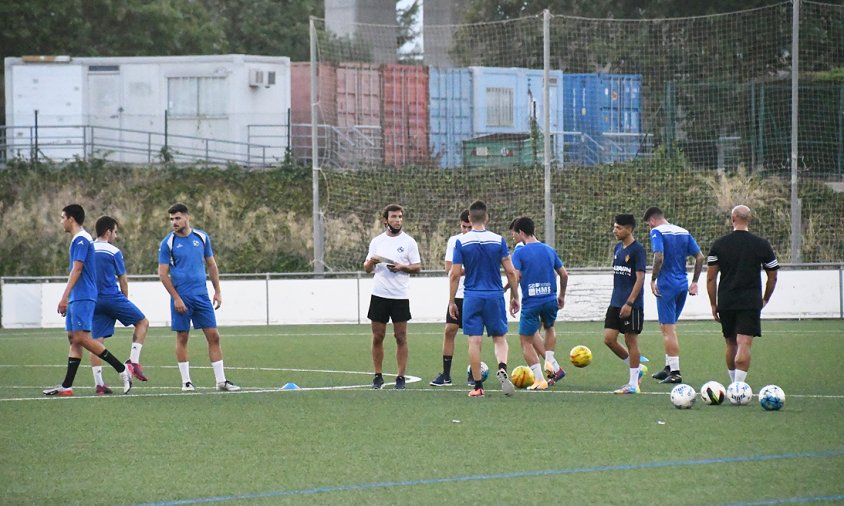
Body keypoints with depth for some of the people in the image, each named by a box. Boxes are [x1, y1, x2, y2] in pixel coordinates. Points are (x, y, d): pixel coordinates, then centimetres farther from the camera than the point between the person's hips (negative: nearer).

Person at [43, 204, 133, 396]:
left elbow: (77, 270, -19)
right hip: (78, 299, 10)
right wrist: (67, 299, 24)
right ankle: (66, 386, 6)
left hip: (82, 298, -10)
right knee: (73, 338, 7)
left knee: (81, 338, -14)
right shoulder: (79, 239, 19)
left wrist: (65, 297, -22)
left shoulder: (80, 240, -12)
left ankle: (122, 369, -11)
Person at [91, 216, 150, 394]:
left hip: (94, 300, 5)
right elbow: (123, 280, -1)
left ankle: (98, 383, -3)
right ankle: (133, 360, -3)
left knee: (97, 341, 3)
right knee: (142, 322, 12)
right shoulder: (113, 252, -6)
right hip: (113, 297, -5)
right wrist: (125, 299, 15)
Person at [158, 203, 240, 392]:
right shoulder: (168, 243, -4)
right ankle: (186, 382, 9)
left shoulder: (202, 237, 6)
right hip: (181, 297, -3)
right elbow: (163, 274, -4)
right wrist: (176, 298, -11)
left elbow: (211, 265, 14)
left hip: (201, 296, 3)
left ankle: (221, 380, 2)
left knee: (213, 336, -1)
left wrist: (217, 291, 9)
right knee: (182, 337, 1)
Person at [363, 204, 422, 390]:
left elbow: (417, 267, 2)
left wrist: (402, 267, -15)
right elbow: (367, 268, 13)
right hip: (379, 295, 2)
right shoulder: (376, 241, 10)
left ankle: (401, 377, 2)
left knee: (401, 337, -2)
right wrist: (371, 261, -9)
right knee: (377, 336, 3)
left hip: (400, 296, -2)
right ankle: (378, 376, 10)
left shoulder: (408, 242, 2)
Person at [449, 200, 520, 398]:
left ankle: (478, 386, 2)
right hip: (495, 296, 1)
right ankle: (502, 368, -18)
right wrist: (515, 296, 9)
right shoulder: (498, 240, -2)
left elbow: (455, 274, -4)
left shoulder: (461, 242, -4)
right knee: (499, 338, 10)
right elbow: (510, 272, -1)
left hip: (472, 298, -1)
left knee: (474, 341, 3)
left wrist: (451, 301, 4)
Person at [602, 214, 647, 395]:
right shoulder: (618, 248, 12)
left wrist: (629, 303, -20)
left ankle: (633, 384, 6)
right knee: (609, 339, 3)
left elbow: (640, 278, -16)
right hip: (616, 303, 8)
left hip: (631, 305, -8)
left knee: (631, 340, -2)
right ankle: (636, 370, 19)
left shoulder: (637, 249, -12)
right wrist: (616, 299, 18)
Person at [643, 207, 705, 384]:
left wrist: (653, 280, -13)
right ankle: (669, 368, 22)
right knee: (667, 326, 19)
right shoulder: (683, 232, 12)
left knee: (668, 328, -3)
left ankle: (675, 373, -5)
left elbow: (659, 257, -22)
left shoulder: (657, 232, -8)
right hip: (682, 286, 7)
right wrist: (694, 282, 14)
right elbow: (700, 257, 10)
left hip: (667, 285, -7)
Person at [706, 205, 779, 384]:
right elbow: (772, 277, 8)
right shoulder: (762, 245, 0)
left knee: (731, 344, 18)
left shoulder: (718, 245, 2)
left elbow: (711, 278, 1)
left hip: (726, 302, 2)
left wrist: (713, 304, 10)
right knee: (744, 344, -9)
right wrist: (765, 299, 23)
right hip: (751, 302, -2)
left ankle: (734, 383, 29)